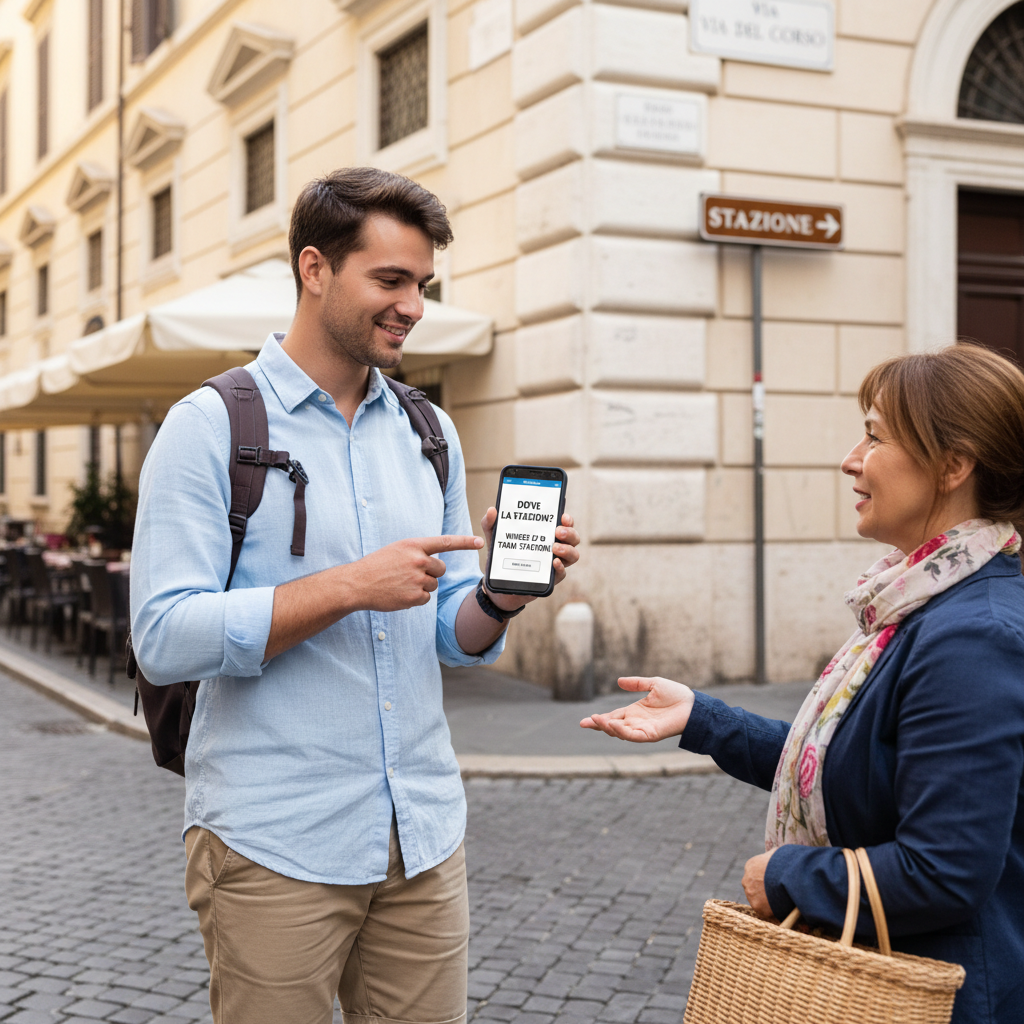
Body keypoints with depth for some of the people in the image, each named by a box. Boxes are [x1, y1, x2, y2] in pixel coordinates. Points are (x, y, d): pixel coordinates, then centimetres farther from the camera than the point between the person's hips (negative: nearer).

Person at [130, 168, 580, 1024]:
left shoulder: (430, 433, 11)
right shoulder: (212, 428, -6)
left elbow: (457, 637, 13)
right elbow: (165, 638, -14)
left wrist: (502, 592, -9)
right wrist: (346, 587, -20)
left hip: (426, 838, 5)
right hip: (275, 847, -5)